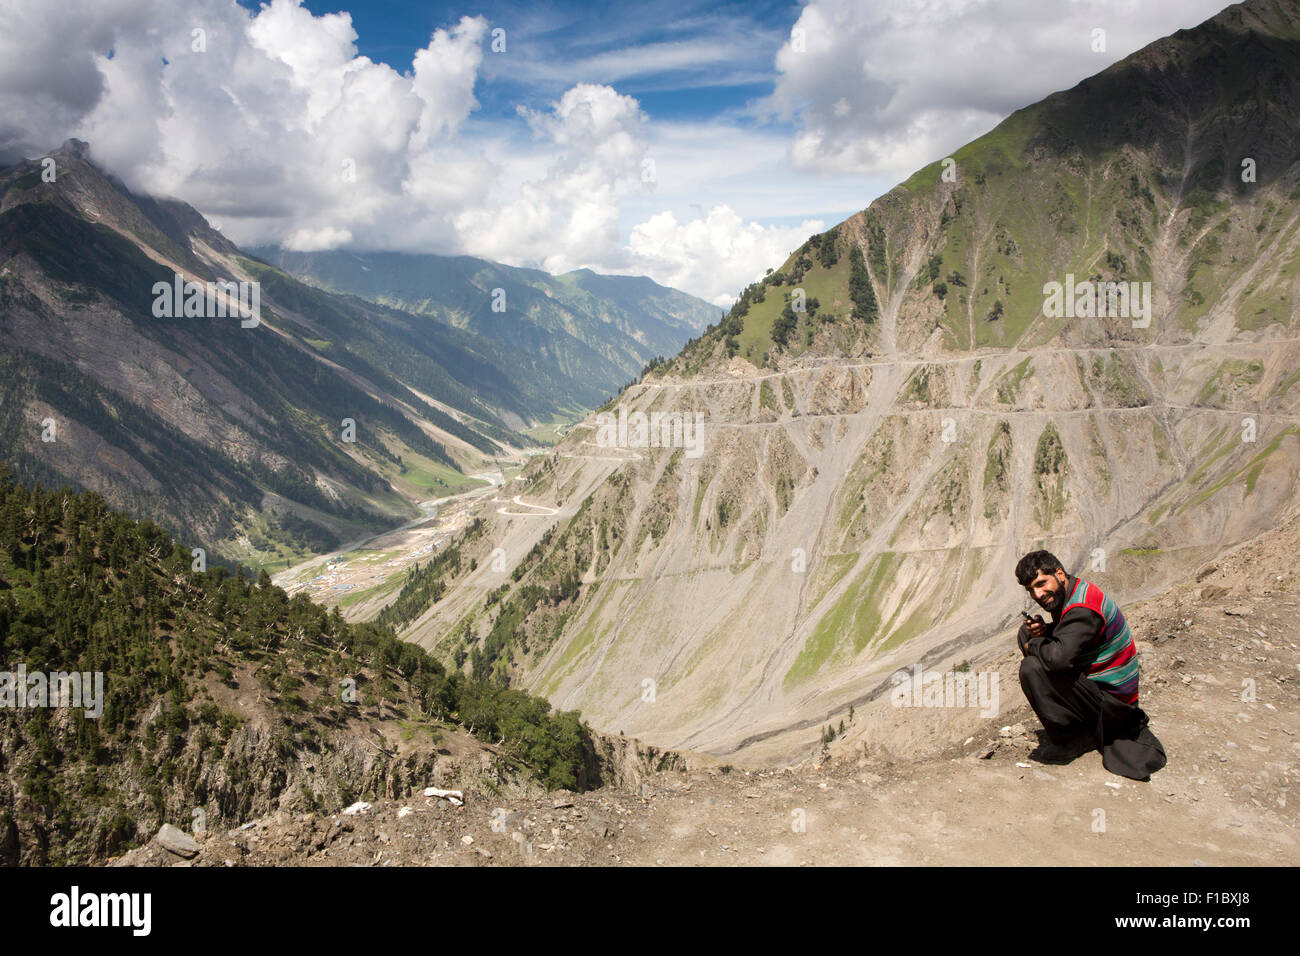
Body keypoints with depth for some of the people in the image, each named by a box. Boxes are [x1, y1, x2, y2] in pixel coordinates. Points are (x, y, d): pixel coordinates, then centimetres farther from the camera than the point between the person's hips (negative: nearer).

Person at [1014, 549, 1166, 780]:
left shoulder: (1082, 609, -25)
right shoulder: (1064, 595, 5)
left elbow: (1059, 657, -36)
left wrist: (1032, 645, -15)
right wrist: (1043, 631, -9)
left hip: (1110, 698, -10)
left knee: (1032, 668, -24)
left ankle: (1070, 741, -6)